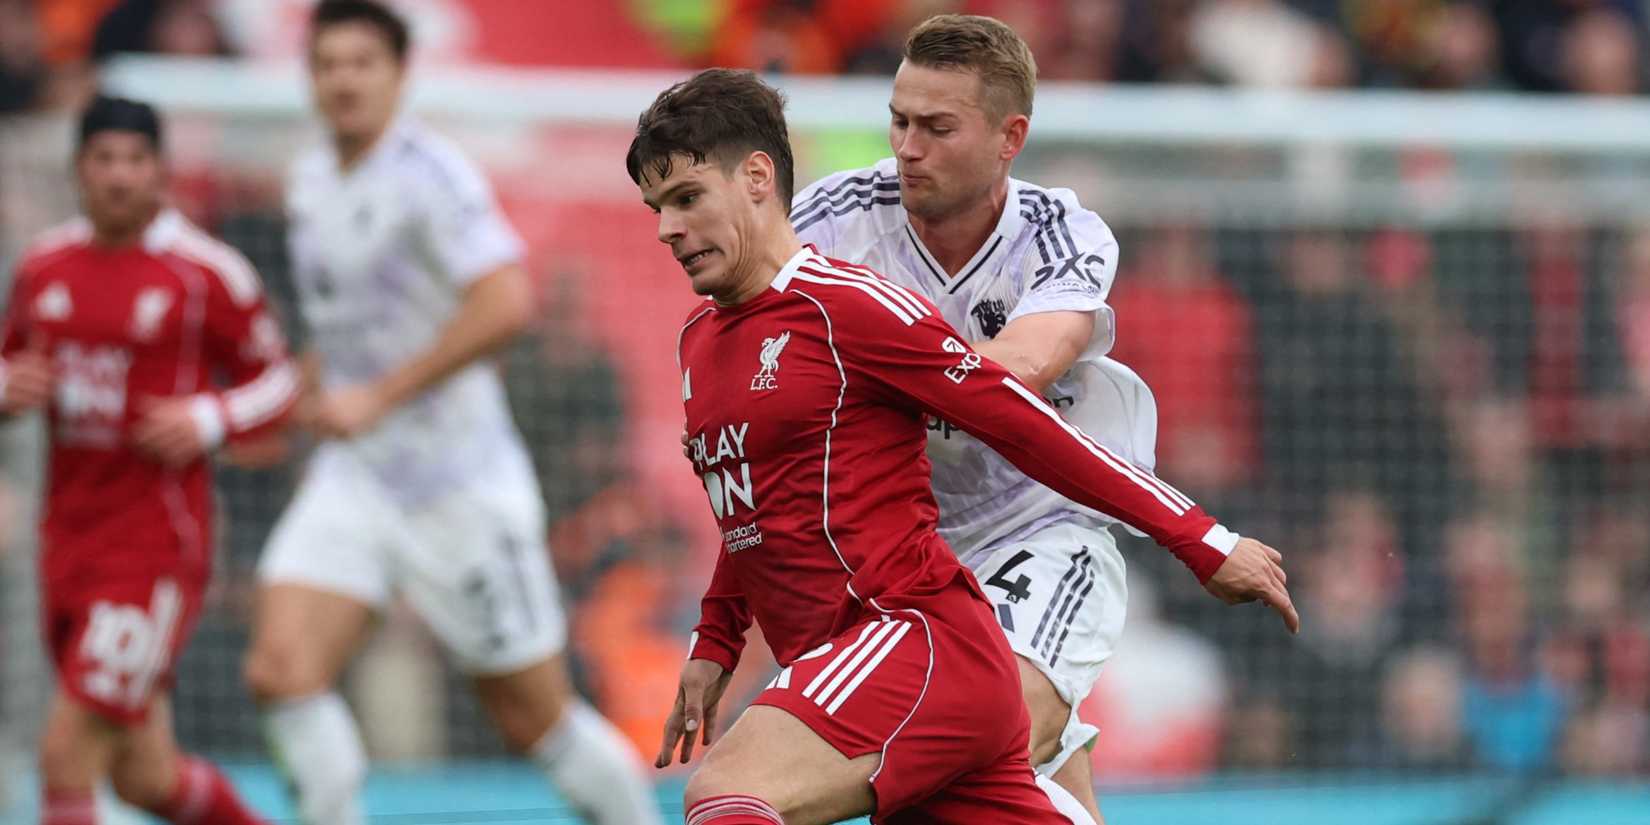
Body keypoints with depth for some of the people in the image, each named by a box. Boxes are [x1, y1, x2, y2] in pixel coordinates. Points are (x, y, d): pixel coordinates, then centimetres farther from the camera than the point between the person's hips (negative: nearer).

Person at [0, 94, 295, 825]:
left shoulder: (206, 275, -6)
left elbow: (277, 384, 2)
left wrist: (210, 422, -16)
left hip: (156, 549, -5)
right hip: (68, 540, 6)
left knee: (67, 755, -13)